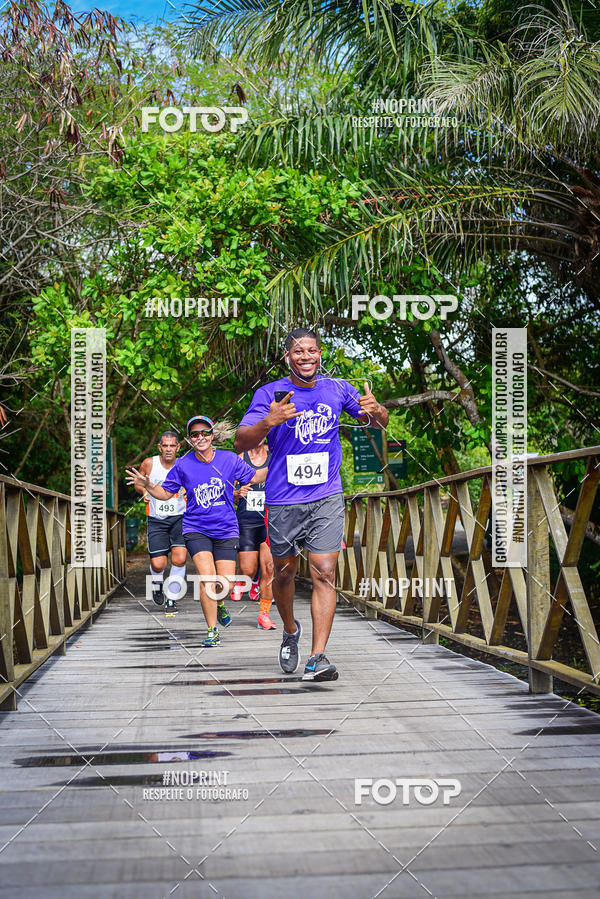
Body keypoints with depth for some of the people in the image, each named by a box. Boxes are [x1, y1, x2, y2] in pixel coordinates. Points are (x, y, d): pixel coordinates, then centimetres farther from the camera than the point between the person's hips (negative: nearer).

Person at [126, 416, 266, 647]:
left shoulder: (229, 459, -3)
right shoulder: (183, 465, -4)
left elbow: (254, 477, 11)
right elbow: (165, 493, 5)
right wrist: (147, 485, -14)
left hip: (226, 530, 1)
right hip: (196, 529, -1)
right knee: (207, 577, -18)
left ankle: (219, 603, 37)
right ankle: (212, 631, -4)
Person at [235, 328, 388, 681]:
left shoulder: (337, 389, 5)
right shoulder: (270, 393, -4)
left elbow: (379, 423, 14)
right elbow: (241, 443, -12)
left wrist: (376, 410, -11)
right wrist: (269, 422, -32)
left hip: (327, 497, 1)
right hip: (283, 501, -1)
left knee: (324, 574, -9)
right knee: (285, 572, 13)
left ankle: (318, 658, -9)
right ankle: (291, 632, 40)